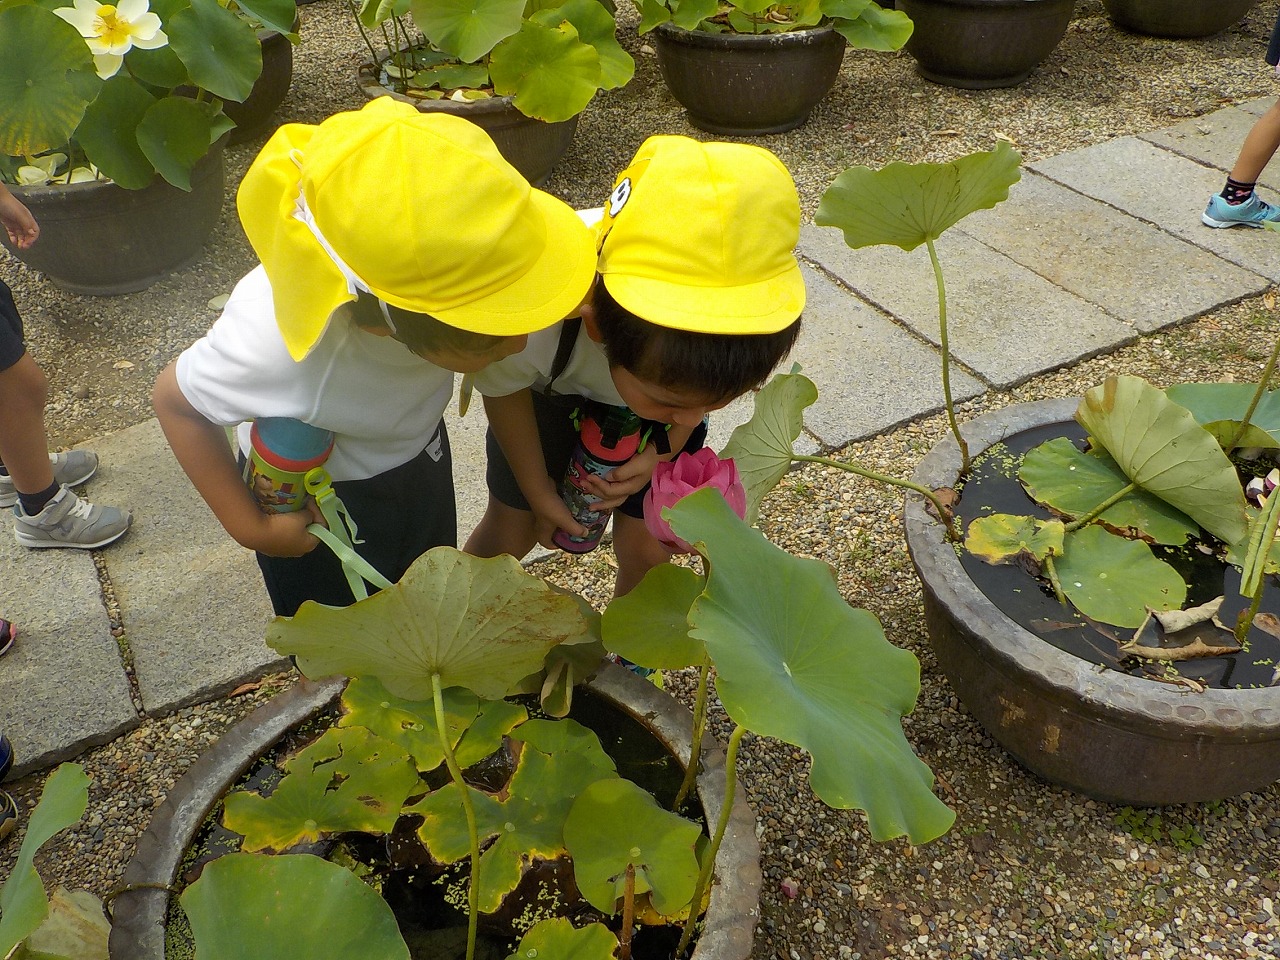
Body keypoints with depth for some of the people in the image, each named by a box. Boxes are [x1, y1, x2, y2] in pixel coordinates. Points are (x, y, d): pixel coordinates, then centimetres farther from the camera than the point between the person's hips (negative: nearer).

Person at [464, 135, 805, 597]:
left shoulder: (760, 296, -40)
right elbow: (503, 390, -18)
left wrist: (662, 451, -19)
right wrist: (540, 493, -6)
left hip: (670, 370, 2)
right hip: (551, 387, -1)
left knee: (646, 549, 5)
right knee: (511, 529, 11)